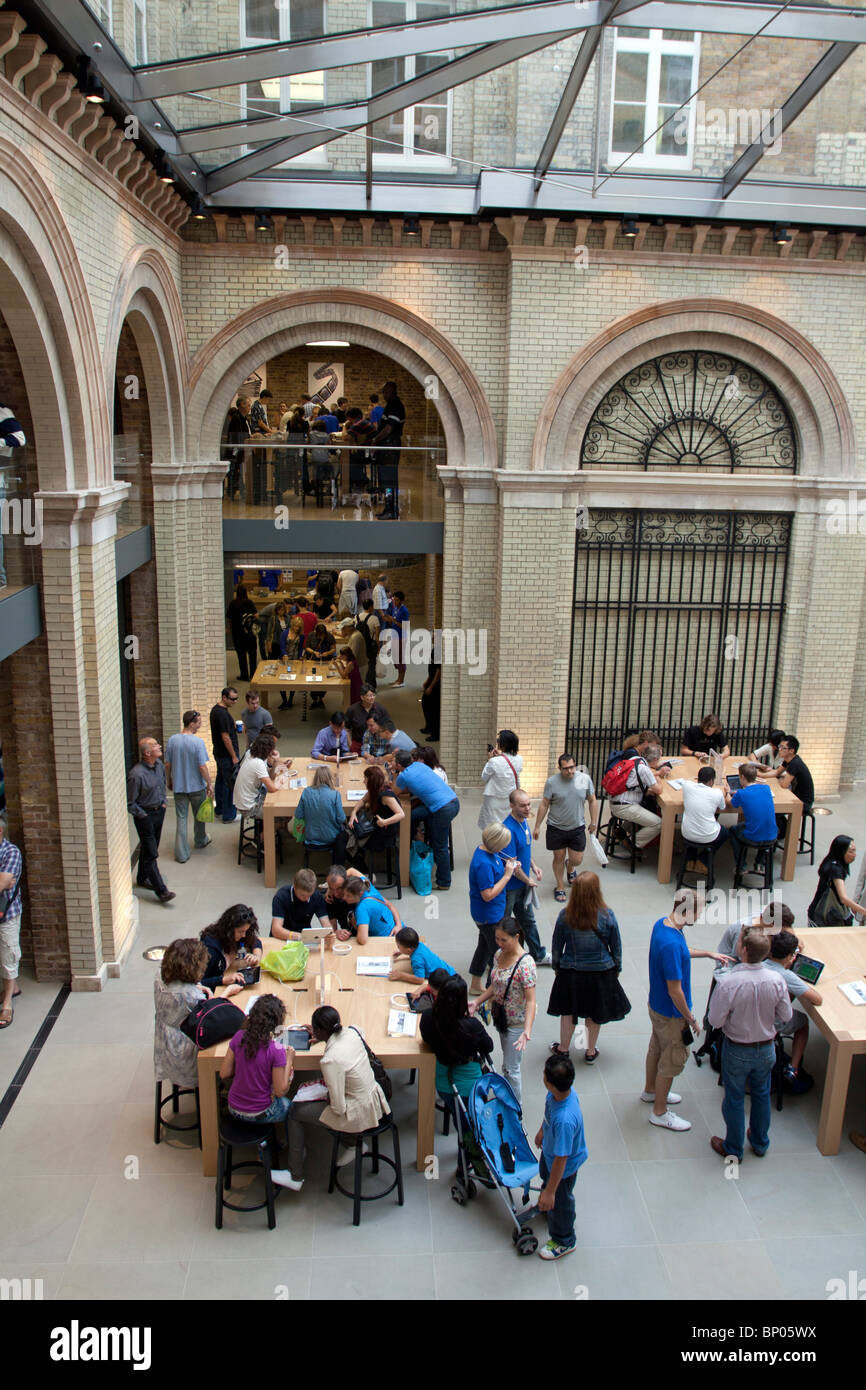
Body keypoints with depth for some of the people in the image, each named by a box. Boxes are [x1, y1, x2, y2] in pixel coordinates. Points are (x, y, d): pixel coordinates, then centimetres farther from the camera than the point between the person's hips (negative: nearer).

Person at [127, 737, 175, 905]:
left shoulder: (159, 764, -2)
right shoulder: (137, 774, -26)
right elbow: (129, 803, -18)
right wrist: (143, 816, -13)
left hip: (159, 811, 8)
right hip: (145, 816, -8)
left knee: (148, 848, 22)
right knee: (151, 854, -4)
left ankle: (142, 878, 40)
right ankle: (161, 891, -2)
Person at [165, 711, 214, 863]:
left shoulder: (172, 740, -6)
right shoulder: (198, 742, -19)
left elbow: (167, 764, 1)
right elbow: (203, 767, -18)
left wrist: (169, 781, 16)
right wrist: (210, 784, -8)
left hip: (178, 786, 3)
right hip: (197, 786, -3)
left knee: (181, 818, 7)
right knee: (199, 816, 20)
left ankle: (182, 854, 7)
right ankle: (200, 841, 41)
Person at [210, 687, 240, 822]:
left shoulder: (216, 709, 8)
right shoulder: (223, 713, -24)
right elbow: (225, 737, -23)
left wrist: (234, 728, 10)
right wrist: (234, 756, -18)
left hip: (218, 753, 10)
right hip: (226, 755, -10)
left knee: (220, 780, 19)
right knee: (229, 784, -2)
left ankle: (219, 810, 31)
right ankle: (228, 815, 4)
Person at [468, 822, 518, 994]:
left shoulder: (487, 851, -2)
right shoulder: (483, 864, -32)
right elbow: (488, 895, -30)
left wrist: (508, 865, -4)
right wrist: (507, 875, -25)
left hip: (489, 913, 10)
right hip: (489, 916, -10)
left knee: (485, 946, 23)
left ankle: (476, 984, 38)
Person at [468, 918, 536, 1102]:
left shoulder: (525, 964, -25)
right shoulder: (499, 955, -1)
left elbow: (531, 1001, -26)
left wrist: (527, 1030, -36)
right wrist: (477, 1002, 2)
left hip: (516, 1023, -7)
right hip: (501, 1018, 7)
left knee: (510, 1068, 2)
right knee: (507, 1062, 23)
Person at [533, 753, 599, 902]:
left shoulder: (585, 779, -5)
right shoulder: (551, 782, -10)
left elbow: (592, 801, 6)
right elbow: (544, 805, -4)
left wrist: (594, 822, 6)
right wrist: (537, 826, -2)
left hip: (577, 828, 1)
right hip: (556, 828, -1)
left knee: (576, 860, 6)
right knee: (559, 858, 9)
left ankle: (571, 868, 43)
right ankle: (560, 887, 29)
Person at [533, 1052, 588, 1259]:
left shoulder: (565, 1121, -48)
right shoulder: (562, 1092, -25)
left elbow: (561, 1159, -36)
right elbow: (548, 1113, 0)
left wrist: (550, 1192, -24)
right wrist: (542, 1131, 20)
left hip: (565, 1167, -8)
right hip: (550, 1150, 8)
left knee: (559, 1201, 19)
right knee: (545, 1175, 36)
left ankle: (564, 1241, 48)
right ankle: (546, 1206, 68)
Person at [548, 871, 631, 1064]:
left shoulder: (565, 916, -17)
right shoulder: (607, 916, -18)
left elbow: (557, 945, -5)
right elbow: (616, 947, -5)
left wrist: (556, 966, 12)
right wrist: (617, 968, 11)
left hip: (570, 972, 0)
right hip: (601, 971, 0)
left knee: (568, 1011, 19)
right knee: (594, 1013, 20)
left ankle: (563, 1048, 35)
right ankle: (591, 1051, 34)